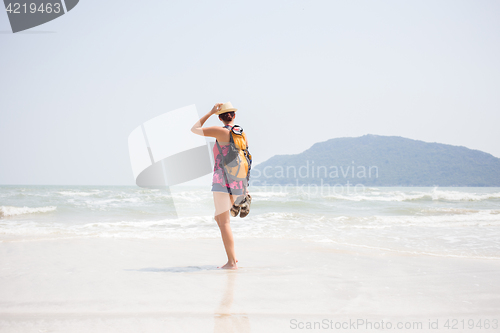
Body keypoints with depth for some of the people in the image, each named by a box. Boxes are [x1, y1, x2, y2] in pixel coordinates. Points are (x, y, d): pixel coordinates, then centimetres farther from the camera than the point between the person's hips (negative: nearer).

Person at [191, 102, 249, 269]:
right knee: (219, 219, 20)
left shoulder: (221, 131, -7)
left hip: (222, 180, -7)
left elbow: (195, 129, 3)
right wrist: (245, 186, 20)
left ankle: (232, 261, -10)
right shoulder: (242, 134, 10)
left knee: (224, 222, -5)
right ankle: (232, 256, 16)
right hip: (237, 182, 7)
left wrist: (210, 112, 8)